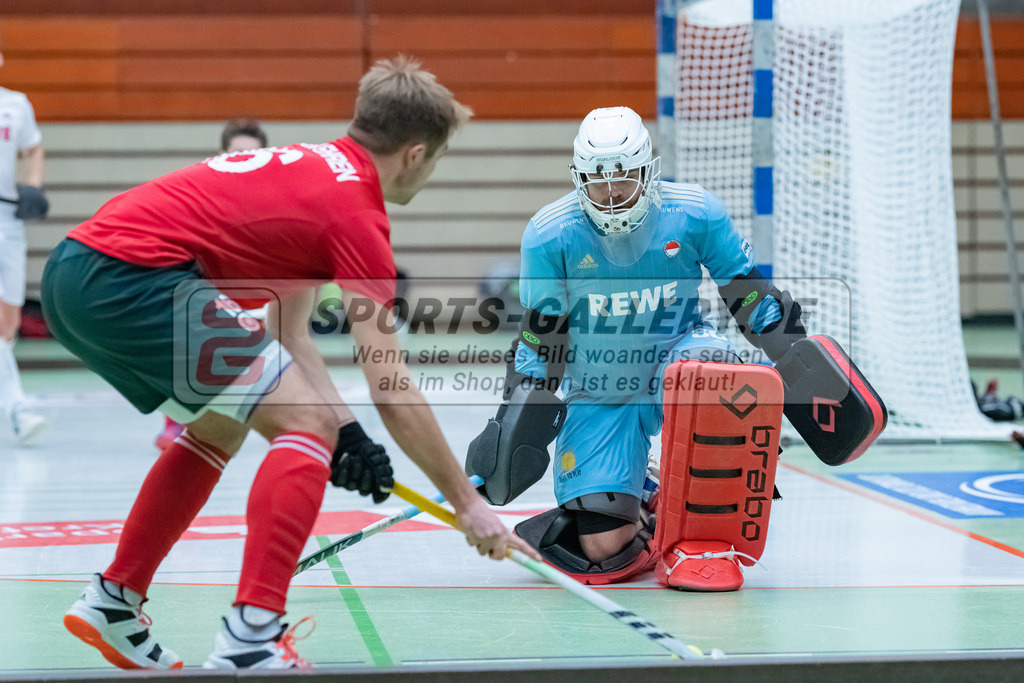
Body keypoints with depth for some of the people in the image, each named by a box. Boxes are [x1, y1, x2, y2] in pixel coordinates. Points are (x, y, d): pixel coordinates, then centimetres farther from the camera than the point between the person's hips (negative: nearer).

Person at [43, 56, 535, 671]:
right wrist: (467, 503, 4)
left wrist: (346, 433, 8)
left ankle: (112, 604, 33)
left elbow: (286, 333, 19)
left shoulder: (311, 168, 21)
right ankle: (249, 642, -14)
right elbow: (394, 394, -5)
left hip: (73, 271, 10)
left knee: (218, 430, 27)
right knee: (306, 423, -7)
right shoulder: (356, 211, -5)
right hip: (131, 275, -10)